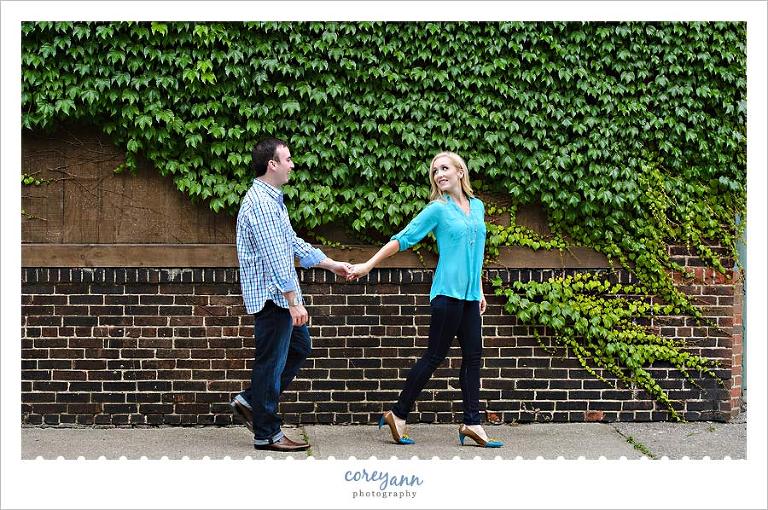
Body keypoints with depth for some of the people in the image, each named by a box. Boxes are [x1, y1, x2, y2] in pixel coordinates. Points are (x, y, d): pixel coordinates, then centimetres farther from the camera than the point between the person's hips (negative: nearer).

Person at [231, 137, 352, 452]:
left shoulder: (273, 200, 15)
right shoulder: (260, 202, -18)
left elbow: (293, 243, 23)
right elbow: (274, 257, -23)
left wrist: (332, 265, 23)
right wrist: (294, 302, -25)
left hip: (281, 295, 10)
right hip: (272, 295, -10)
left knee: (300, 346, 19)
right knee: (272, 361, -2)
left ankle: (250, 401, 22)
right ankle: (266, 434, 7)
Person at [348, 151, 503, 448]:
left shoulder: (477, 207, 13)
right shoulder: (438, 209, -4)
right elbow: (403, 239, -5)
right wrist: (368, 265, -11)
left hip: (469, 296, 6)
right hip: (448, 292, -6)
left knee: (473, 356, 4)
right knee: (435, 356, -4)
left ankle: (472, 424, 7)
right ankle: (398, 415, 5)